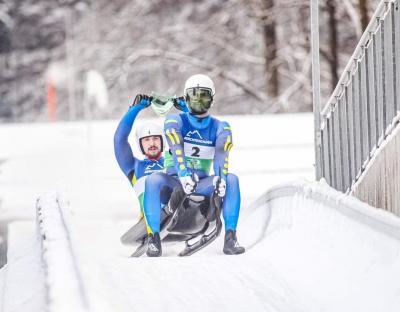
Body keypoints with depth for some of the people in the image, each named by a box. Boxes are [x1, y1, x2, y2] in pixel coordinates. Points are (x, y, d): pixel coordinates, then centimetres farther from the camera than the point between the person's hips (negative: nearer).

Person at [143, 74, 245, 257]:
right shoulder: (175, 121, 2)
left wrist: (220, 178, -34)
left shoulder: (220, 128, 7)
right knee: (154, 180, -33)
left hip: (202, 184, 2)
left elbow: (221, 154, -12)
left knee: (232, 180, -24)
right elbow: (176, 149, -17)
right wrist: (184, 175, -36)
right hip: (174, 183, -2)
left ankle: (230, 238, -27)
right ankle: (153, 238, -30)